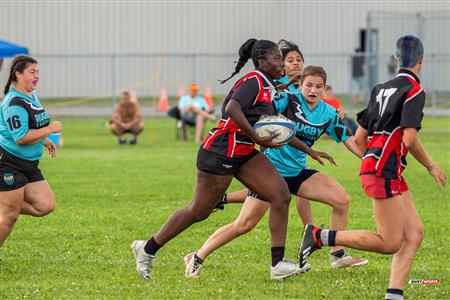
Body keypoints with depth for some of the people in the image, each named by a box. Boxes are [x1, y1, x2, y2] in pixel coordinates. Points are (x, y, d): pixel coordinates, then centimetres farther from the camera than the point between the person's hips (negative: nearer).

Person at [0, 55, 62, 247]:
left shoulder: (31, 97, 10)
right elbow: (21, 138, -26)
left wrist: (45, 140, 21)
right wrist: (50, 129, -18)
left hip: (29, 165, 9)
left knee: (45, 206, 1)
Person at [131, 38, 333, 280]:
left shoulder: (268, 88, 14)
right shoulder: (254, 81, -16)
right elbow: (232, 109, -33)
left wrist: (309, 151, 23)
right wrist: (257, 138, -27)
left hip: (243, 154, 9)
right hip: (220, 153, -9)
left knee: (281, 196, -5)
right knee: (199, 211, 1)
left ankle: (278, 263, -4)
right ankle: (147, 249, 17)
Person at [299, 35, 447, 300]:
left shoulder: (382, 89, 17)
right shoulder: (414, 90, -8)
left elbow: (359, 137, 17)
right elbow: (410, 139, -16)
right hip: (384, 170, -9)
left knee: (414, 233, 4)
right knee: (390, 243, -9)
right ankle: (319, 236, -8)